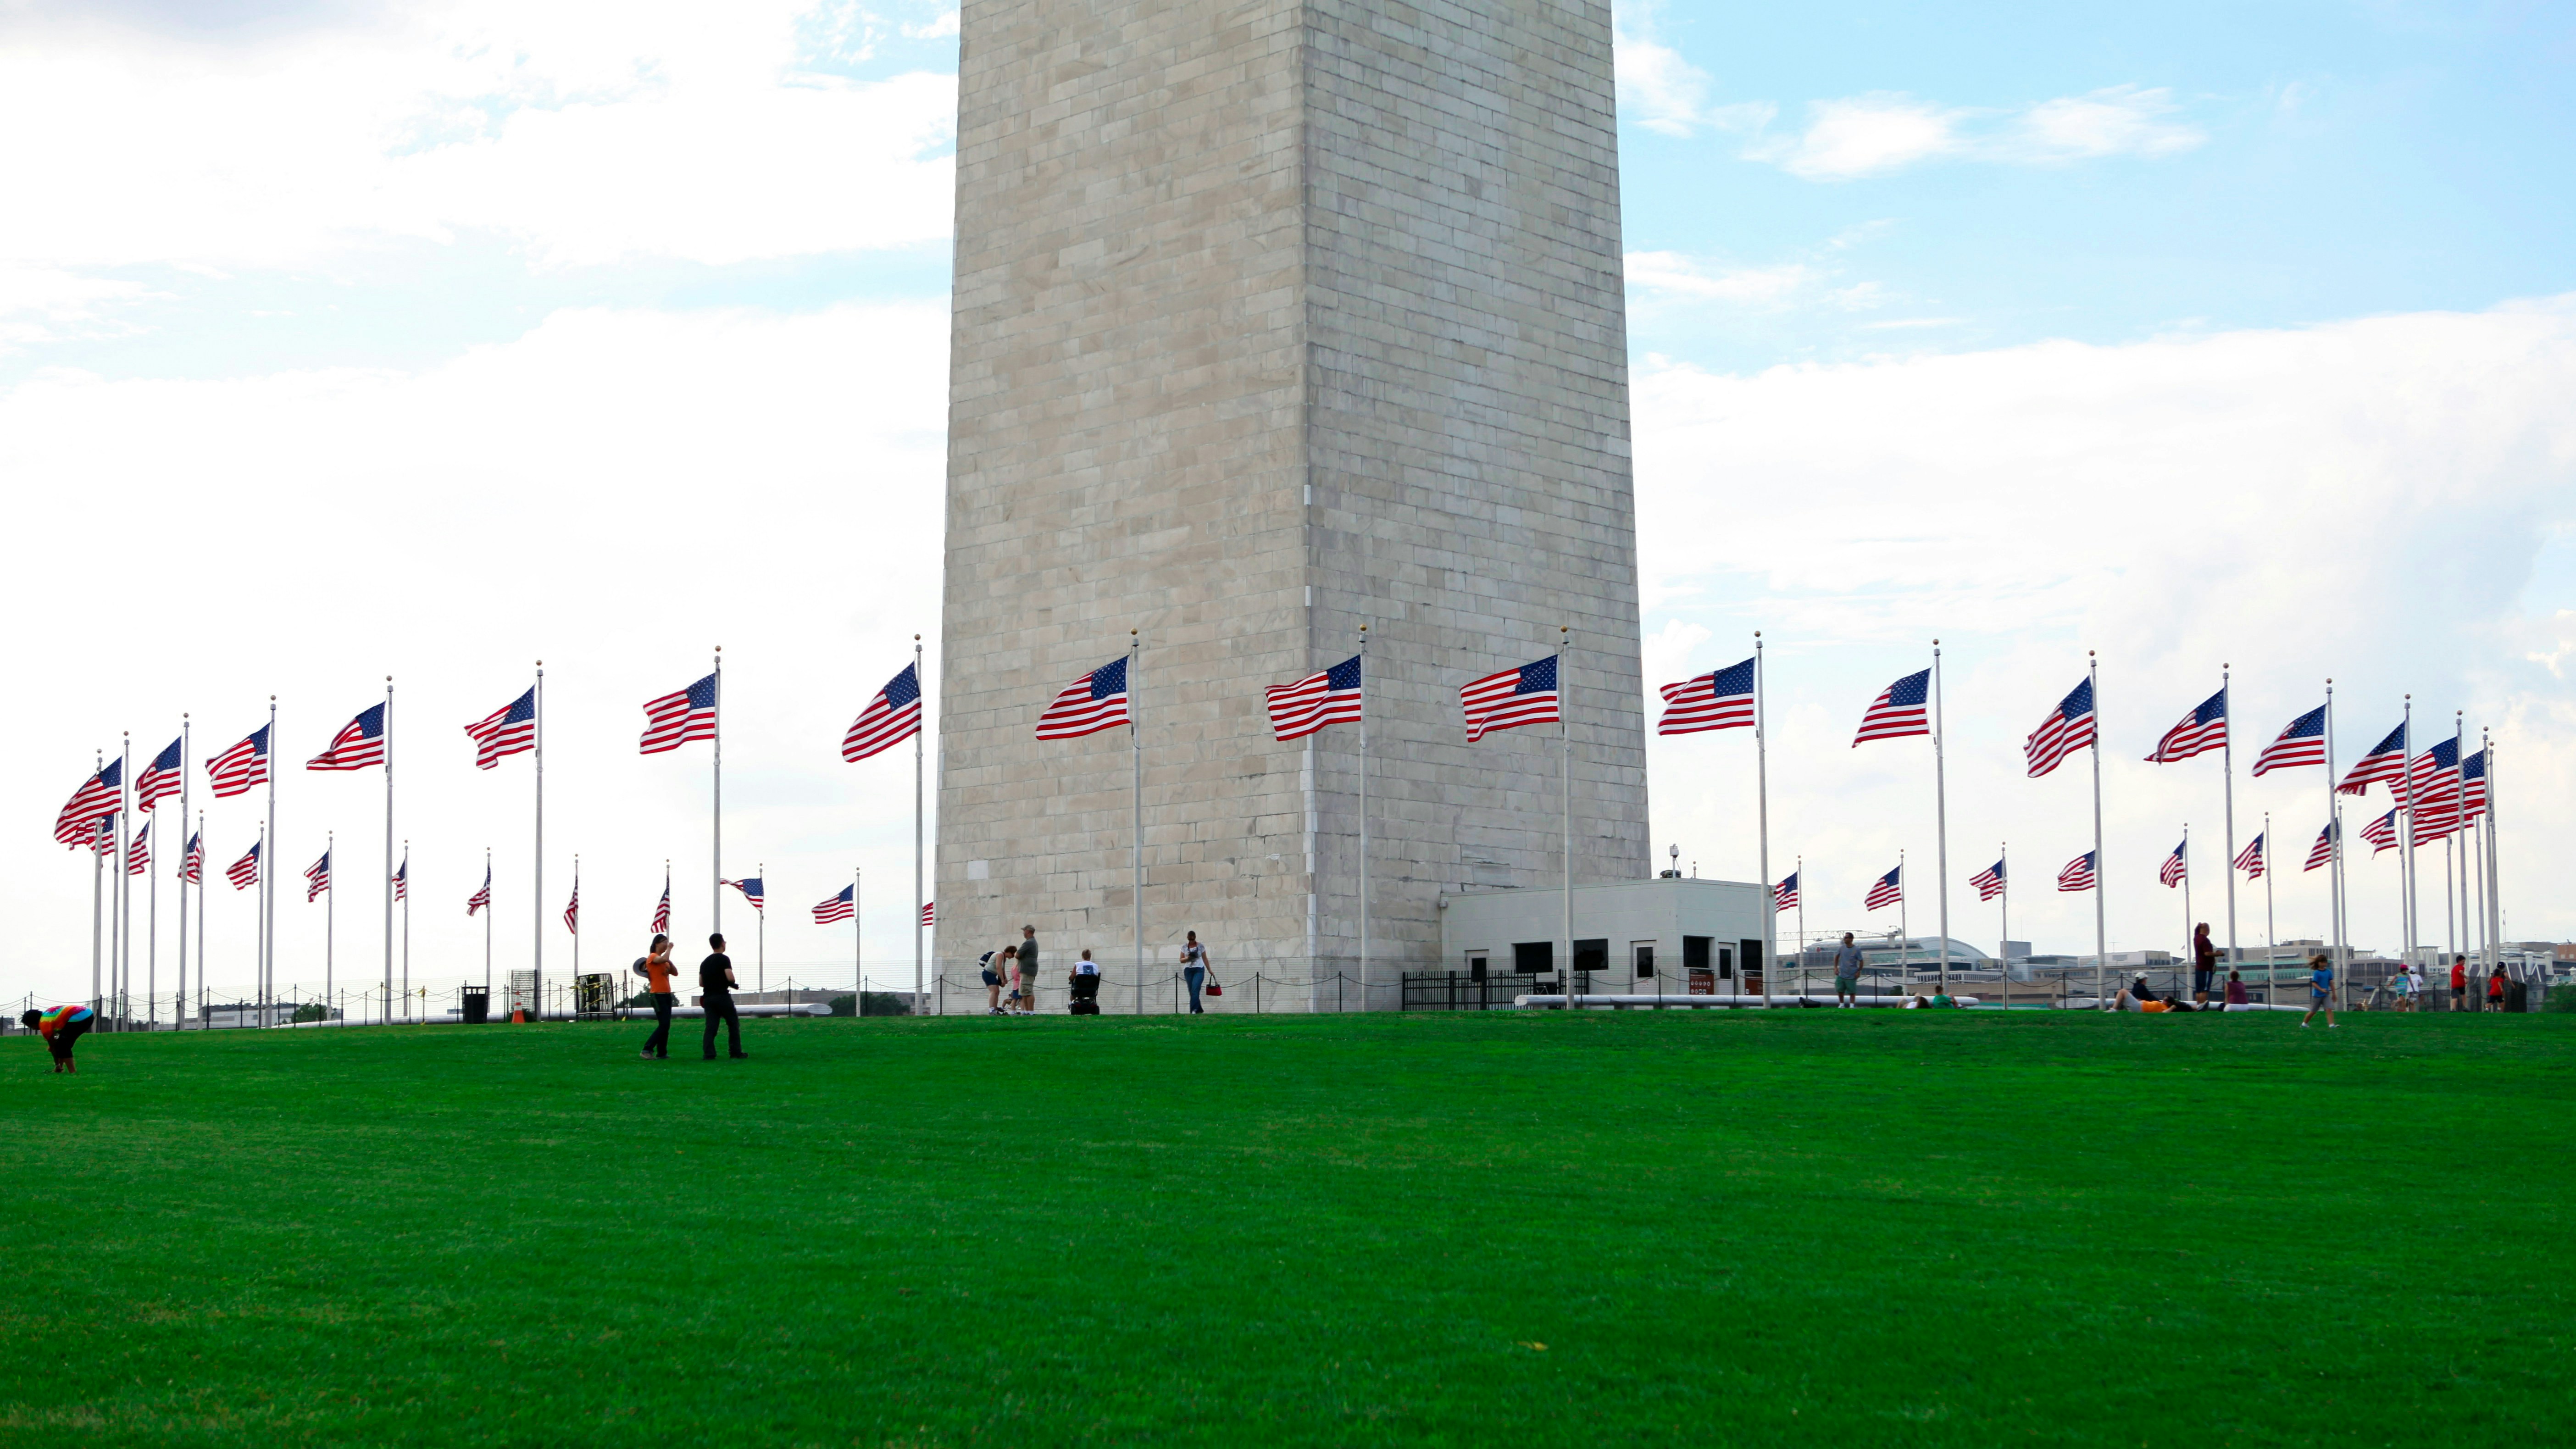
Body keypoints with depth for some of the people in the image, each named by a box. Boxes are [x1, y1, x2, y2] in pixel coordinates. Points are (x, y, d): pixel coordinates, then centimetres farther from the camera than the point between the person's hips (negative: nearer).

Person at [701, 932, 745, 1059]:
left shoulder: (705, 962, 14)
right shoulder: (724, 959, -7)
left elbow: (701, 983, 13)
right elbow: (730, 978, -18)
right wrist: (733, 983, 3)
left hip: (708, 997, 6)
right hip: (722, 996, -6)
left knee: (711, 1026, 2)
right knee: (733, 1024, 6)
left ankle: (709, 1054, -8)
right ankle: (736, 1053, 6)